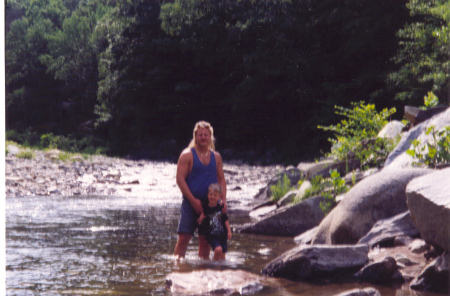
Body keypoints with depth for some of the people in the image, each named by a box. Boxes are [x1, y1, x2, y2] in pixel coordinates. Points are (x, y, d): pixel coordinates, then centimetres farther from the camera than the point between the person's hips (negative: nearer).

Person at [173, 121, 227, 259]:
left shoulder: (216, 157, 13)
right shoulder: (187, 155, -1)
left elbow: (221, 180, 15)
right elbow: (180, 179, -7)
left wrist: (223, 200, 0)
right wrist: (193, 200, -14)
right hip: (190, 203, -4)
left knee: (205, 240, 6)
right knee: (183, 238, -10)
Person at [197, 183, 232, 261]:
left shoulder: (221, 207, 3)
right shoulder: (205, 208, -7)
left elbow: (226, 220, 13)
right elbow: (199, 222, -1)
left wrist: (229, 231, 9)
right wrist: (200, 219, -23)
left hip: (222, 234, 4)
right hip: (211, 236, -4)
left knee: (222, 254, 5)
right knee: (218, 249, -24)